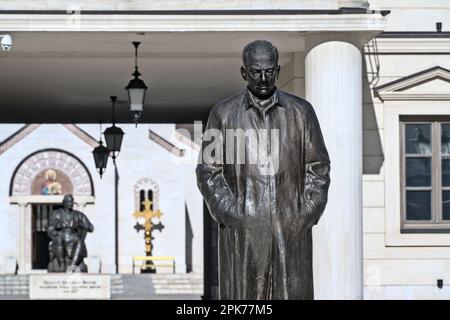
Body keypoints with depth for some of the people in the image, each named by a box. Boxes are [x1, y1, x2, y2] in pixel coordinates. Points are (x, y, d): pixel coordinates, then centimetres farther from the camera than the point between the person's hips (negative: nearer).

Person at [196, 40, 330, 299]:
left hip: (291, 229, 1)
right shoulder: (223, 114, 6)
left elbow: (318, 167, 9)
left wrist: (308, 214, -2)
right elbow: (208, 171, 5)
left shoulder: (302, 112, 8)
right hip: (243, 232, -1)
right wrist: (230, 215, -6)